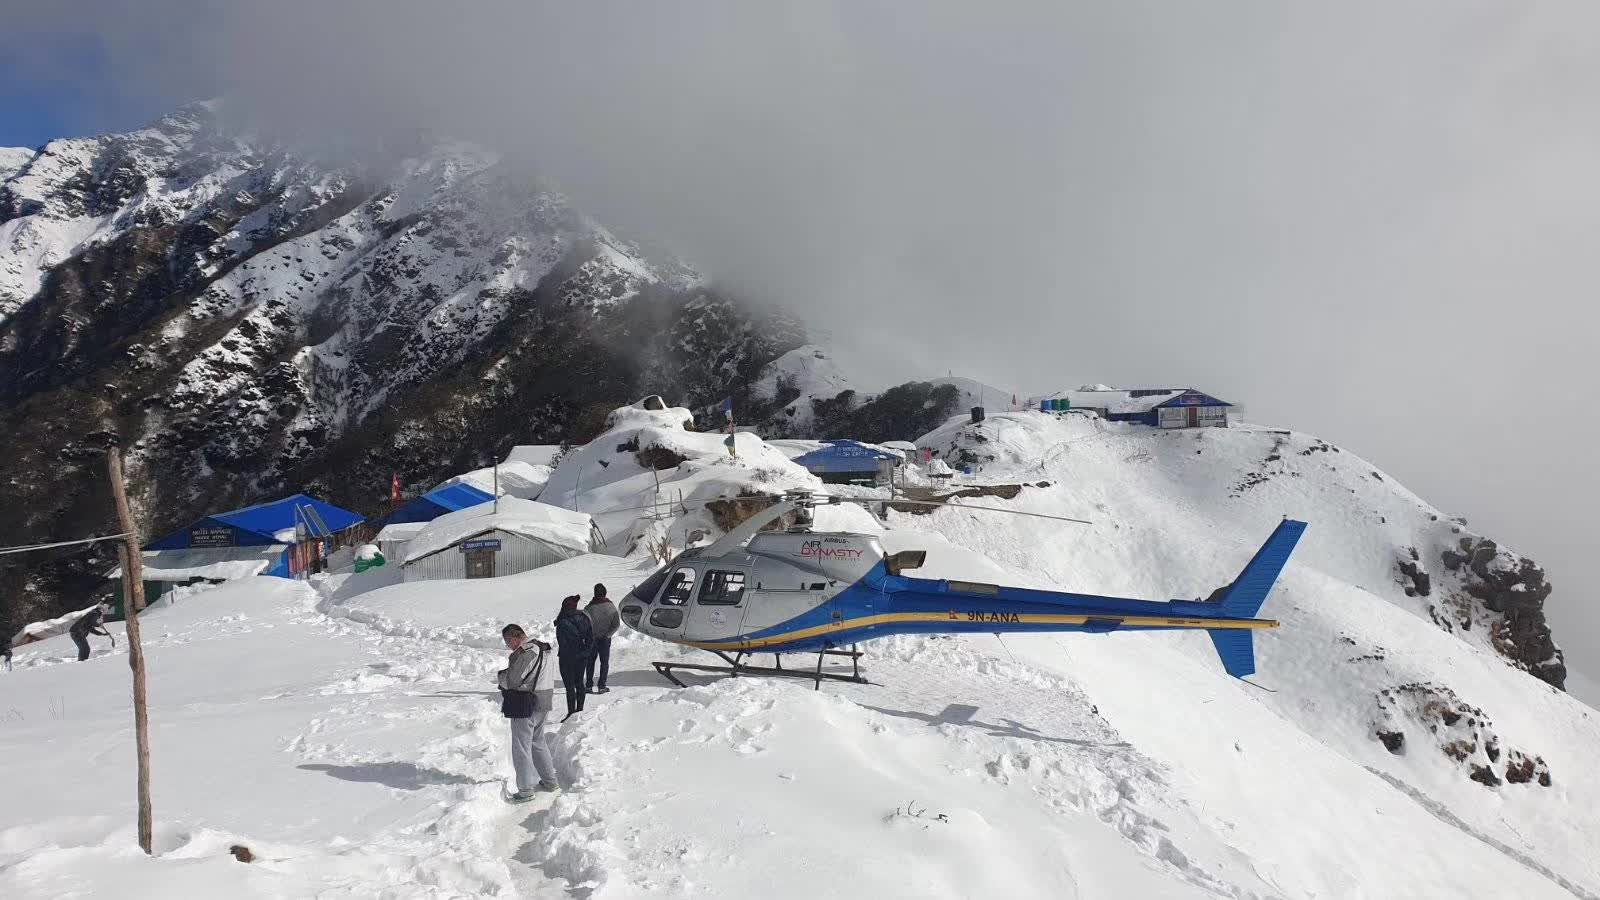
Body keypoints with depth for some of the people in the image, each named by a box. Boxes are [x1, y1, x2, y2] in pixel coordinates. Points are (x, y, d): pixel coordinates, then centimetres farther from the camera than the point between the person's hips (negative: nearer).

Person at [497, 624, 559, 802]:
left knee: (521, 747, 1)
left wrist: (499, 676, 0)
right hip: (543, 702, 10)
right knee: (538, 741, 22)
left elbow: (511, 680, -23)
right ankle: (549, 781, 30)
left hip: (525, 705, -10)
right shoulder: (542, 649, 10)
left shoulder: (524, 653, -21)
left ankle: (525, 791, 7)